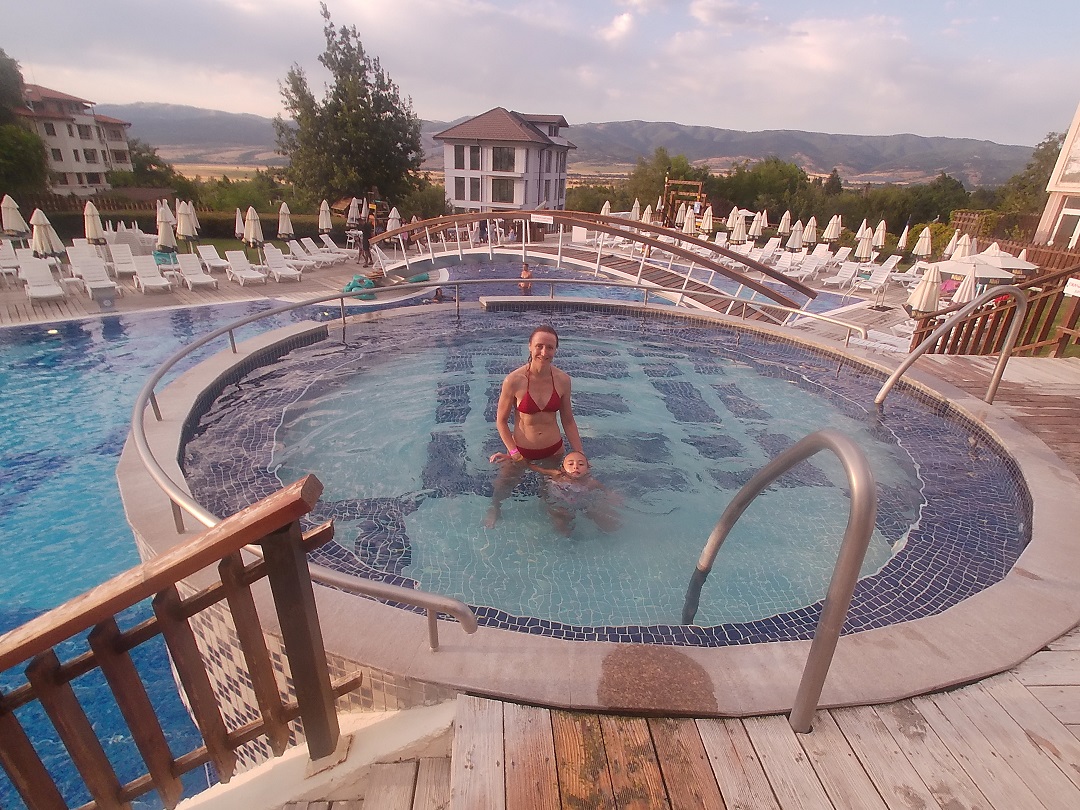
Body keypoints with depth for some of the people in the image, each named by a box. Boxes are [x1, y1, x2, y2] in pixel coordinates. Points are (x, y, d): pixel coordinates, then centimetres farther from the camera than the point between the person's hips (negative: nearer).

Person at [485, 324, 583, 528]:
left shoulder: (563, 380, -14)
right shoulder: (514, 380, -24)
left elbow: (568, 421, -2)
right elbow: (501, 421, -12)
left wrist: (580, 455, -4)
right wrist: (513, 452, -20)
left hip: (554, 450, 3)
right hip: (521, 450, -2)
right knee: (503, 487, 15)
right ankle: (494, 509, 45)